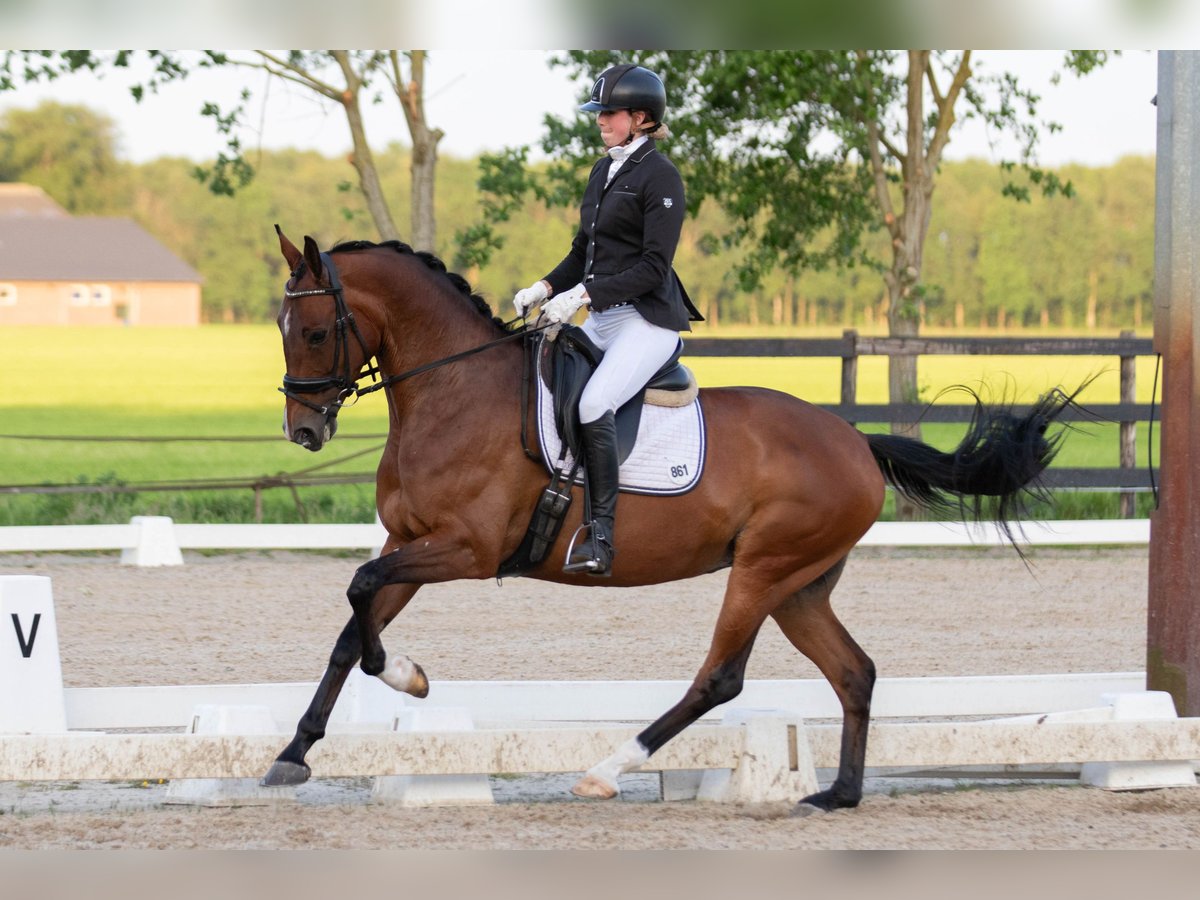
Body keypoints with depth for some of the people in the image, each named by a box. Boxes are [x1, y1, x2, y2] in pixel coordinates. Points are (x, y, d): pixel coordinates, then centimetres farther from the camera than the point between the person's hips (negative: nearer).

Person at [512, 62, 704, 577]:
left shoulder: (660, 176, -10)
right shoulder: (603, 171, 16)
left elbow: (653, 268, -16)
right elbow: (584, 250, 22)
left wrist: (583, 294, -22)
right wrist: (546, 288, 4)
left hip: (648, 320, -10)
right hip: (603, 319, 10)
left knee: (594, 405, -28)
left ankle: (602, 541, -29)